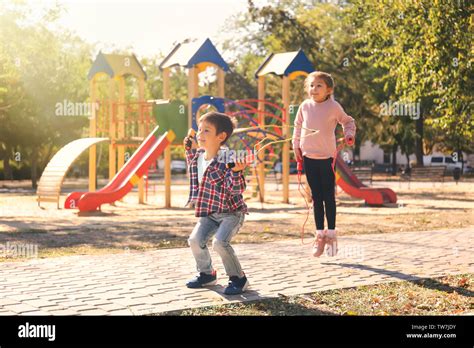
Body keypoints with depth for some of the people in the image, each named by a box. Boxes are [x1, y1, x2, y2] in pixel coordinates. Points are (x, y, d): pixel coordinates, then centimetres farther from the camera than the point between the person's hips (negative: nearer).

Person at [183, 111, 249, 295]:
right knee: (195, 240, -5)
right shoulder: (198, 156, 0)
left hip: (231, 212, -7)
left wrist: (237, 172, -42)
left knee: (220, 242, -23)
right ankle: (207, 274, 18)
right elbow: (194, 169, 25)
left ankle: (238, 278, -4)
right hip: (209, 212, 7)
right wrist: (190, 150, 16)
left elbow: (236, 189, -26)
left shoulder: (227, 160, -22)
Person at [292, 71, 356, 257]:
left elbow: (348, 121, 7)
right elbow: (298, 127, 16)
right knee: (316, 197, 8)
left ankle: (331, 233, 15)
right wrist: (296, 146, 11)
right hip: (308, 157, 3)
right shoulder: (305, 106, 3)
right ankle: (320, 235, 15)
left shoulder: (333, 106, -6)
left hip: (327, 157, -3)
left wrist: (349, 134, -10)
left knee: (328, 196, 4)